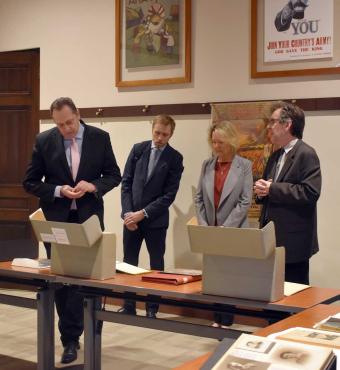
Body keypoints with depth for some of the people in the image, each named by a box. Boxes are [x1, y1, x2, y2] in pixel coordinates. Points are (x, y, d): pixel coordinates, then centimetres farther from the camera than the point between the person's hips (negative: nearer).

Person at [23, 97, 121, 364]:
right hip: (57, 219, 1)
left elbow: (114, 175, 3)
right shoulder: (44, 141, -2)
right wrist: (58, 190, -15)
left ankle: (71, 337, 13)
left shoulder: (100, 138, -2)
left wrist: (93, 186, -16)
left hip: (88, 217, 0)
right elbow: (30, 182, 1)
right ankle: (72, 336, 18)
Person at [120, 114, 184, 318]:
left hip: (156, 219, -2)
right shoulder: (138, 149, 2)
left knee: (156, 264, 7)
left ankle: (152, 308, 16)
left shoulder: (175, 158, -6)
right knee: (128, 262, 7)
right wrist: (128, 212, -7)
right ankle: (128, 305, 17)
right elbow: (126, 182, 3)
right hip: (132, 216, 3)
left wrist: (143, 213, -15)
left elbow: (169, 195, -10)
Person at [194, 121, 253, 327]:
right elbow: (199, 198, 8)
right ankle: (218, 319, 18)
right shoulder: (207, 165, 7)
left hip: (234, 233, -4)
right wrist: (204, 227, -3)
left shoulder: (244, 166, -4)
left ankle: (227, 322, 8)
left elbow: (245, 201, -8)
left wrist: (224, 228, -13)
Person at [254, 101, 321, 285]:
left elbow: (310, 193, -22)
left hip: (293, 242, -8)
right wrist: (262, 190, -1)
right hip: (272, 240, 8)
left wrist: (272, 189, -19)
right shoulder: (275, 156, 16)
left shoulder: (306, 154, -11)